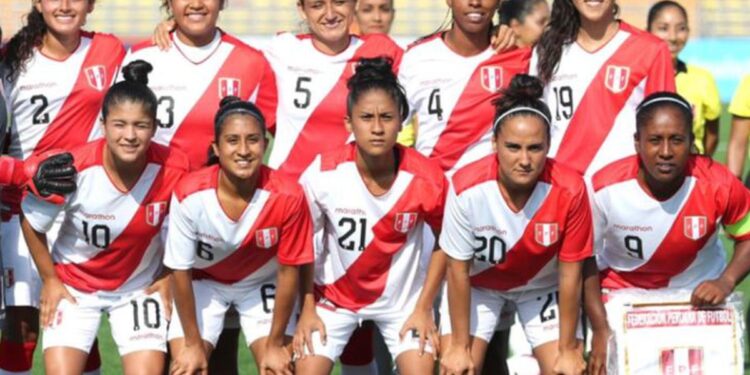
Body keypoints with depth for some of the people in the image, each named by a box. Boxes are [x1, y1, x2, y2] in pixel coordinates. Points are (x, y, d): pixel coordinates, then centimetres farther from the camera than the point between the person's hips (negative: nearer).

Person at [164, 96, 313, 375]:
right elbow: (180, 271, -17)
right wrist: (193, 344, -10)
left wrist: (275, 345, -10)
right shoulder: (190, 195, -31)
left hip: (263, 284, 0)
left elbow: (289, 271, -17)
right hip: (204, 283, 0)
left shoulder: (287, 196, -31)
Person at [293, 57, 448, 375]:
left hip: (403, 296, 0)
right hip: (335, 293, 0)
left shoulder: (426, 179, -21)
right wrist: (307, 309, -6)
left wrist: (424, 308, -6)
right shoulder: (322, 175, -22)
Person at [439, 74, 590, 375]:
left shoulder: (569, 190, -31)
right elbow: (458, 270, -19)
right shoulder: (467, 188, -33)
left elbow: (570, 274, -19)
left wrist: (568, 349, -12)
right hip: (479, 284, -1)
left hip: (543, 285, 1)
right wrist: (459, 346, -12)